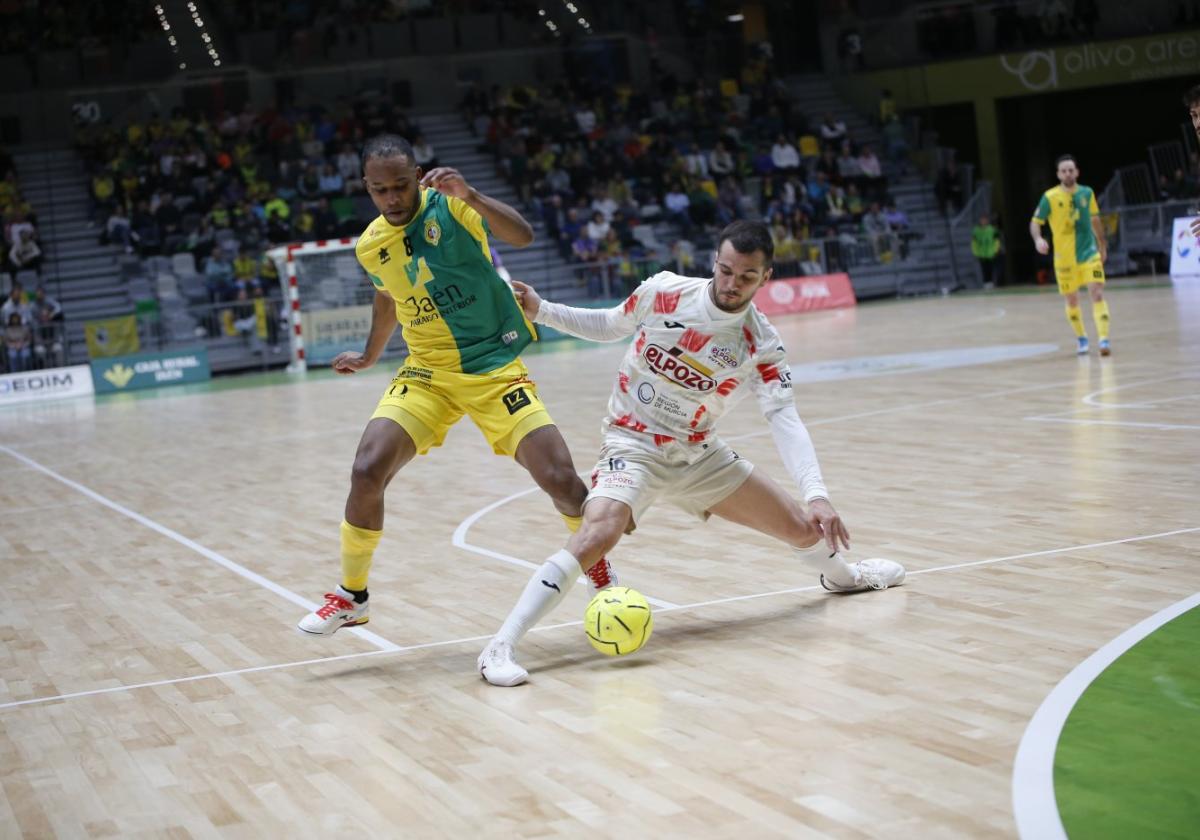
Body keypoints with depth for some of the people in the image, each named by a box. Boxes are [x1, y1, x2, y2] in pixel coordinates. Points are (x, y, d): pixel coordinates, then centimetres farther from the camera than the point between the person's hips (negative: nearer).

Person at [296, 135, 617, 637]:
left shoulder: (449, 204, -12)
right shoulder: (370, 246, 2)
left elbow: (523, 236, -28)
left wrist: (469, 196, -43)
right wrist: (370, 355, 37)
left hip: (495, 367, -3)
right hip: (426, 371, 3)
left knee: (561, 480, -13)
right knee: (367, 471, -17)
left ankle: (599, 566, 19)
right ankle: (351, 596, 3)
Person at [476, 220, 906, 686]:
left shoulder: (761, 345, -12)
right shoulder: (663, 292, -13)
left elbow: (784, 417, -20)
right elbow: (609, 325, 5)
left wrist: (816, 493, -33)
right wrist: (540, 310, -6)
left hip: (699, 455, 3)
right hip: (633, 446, -3)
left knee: (804, 527, 8)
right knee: (598, 533, -32)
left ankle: (841, 573, 48)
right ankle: (500, 648, -29)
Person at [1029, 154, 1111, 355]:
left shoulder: (1087, 193, 2)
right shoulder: (1050, 197, -7)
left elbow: (1095, 220, 15)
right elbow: (1035, 222, -5)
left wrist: (1102, 246, 20)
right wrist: (1038, 239, -25)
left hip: (1089, 252, 1)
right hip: (1064, 258, -1)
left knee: (1097, 293, -14)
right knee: (1072, 300, 9)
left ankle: (1104, 339, -19)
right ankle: (1081, 339, 30)